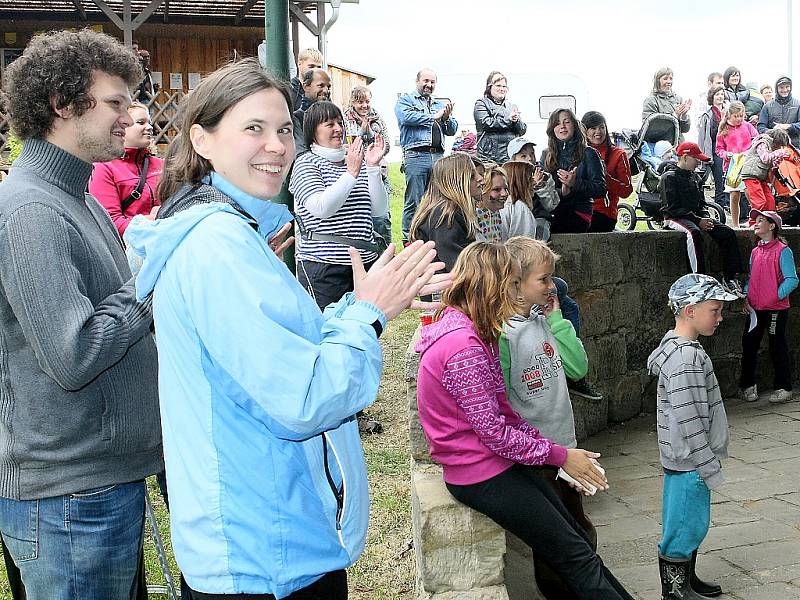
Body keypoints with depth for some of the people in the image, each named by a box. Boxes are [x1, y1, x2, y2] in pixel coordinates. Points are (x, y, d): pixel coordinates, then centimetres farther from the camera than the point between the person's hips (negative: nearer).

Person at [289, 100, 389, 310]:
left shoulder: (357, 162, 15)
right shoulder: (306, 163, 0)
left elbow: (379, 210, 5)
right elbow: (321, 208, -16)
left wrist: (373, 167, -5)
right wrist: (351, 172, -16)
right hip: (322, 266, -5)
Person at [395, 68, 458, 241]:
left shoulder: (440, 104, 25)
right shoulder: (405, 100, 10)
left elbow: (452, 130, 17)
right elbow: (406, 117, -12)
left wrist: (447, 117, -5)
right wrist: (434, 117, -4)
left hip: (439, 157, 5)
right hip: (416, 156, -5)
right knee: (413, 202, -6)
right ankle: (409, 240, -1)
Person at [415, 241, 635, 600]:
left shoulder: (469, 332, 8)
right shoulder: (464, 347, -25)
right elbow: (494, 432, -23)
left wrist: (551, 447, 3)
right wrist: (559, 455, -13)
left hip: (500, 459, 10)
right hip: (483, 475, -10)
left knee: (576, 538, 12)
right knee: (577, 556, -2)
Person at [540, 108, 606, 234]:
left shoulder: (588, 154, 6)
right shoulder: (546, 155, 16)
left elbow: (601, 190, 0)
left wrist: (575, 183, -16)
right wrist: (561, 192, -13)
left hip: (578, 214, -3)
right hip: (551, 212, 3)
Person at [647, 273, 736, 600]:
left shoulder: (679, 348, 9)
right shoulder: (686, 358, -24)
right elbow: (690, 423, -25)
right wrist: (711, 469, -18)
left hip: (686, 460, 10)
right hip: (689, 462, -10)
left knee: (693, 525, 21)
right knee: (684, 529, 2)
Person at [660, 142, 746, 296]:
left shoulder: (696, 177, 19)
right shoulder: (669, 177, -5)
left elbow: (701, 204, 20)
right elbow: (673, 207, -14)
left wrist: (706, 218, -4)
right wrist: (698, 220, -19)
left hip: (696, 216, 7)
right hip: (675, 218, -7)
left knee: (727, 232, -14)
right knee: (694, 232, -40)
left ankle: (730, 277, -17)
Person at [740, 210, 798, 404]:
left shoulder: (782, 250, -9)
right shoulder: (755, 252, 12)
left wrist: (776, 297, -14)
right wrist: (746, 297, 5)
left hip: (776, 308, -6)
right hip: (755, 308, 6)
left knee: (777, 348, 2)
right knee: (748, 345, 8)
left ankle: (783, 388, 13)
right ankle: (748, 385, 21)